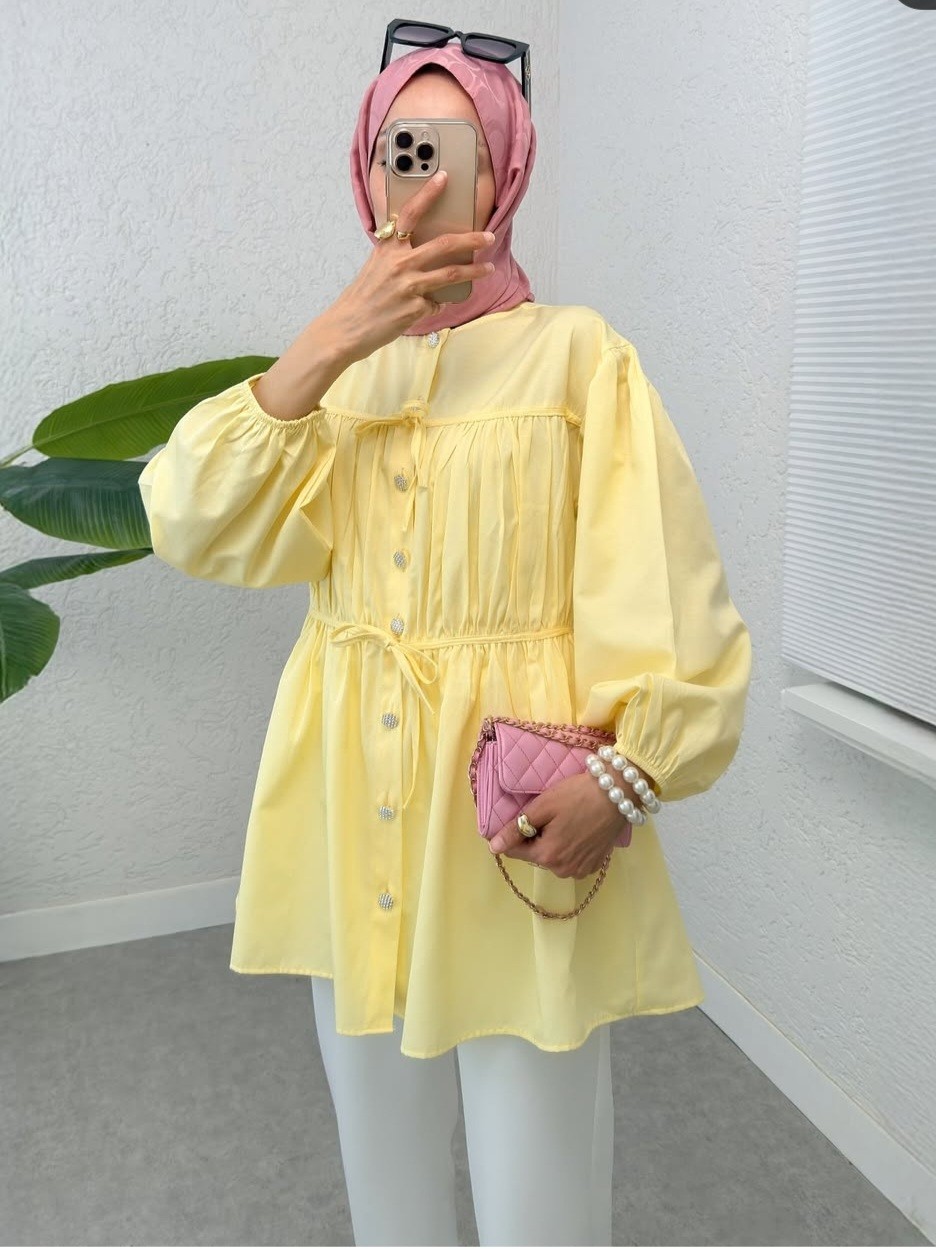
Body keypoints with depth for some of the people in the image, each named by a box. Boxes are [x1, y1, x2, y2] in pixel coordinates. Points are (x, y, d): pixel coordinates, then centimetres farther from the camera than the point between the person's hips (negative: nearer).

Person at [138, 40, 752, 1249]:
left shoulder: (575, 353, -2)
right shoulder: (329, 368, 11)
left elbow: (672, 600, -7)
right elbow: (194, 527, -6)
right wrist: (334, 340, -14)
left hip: (521, 821, -4)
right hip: (355, 814, 4)